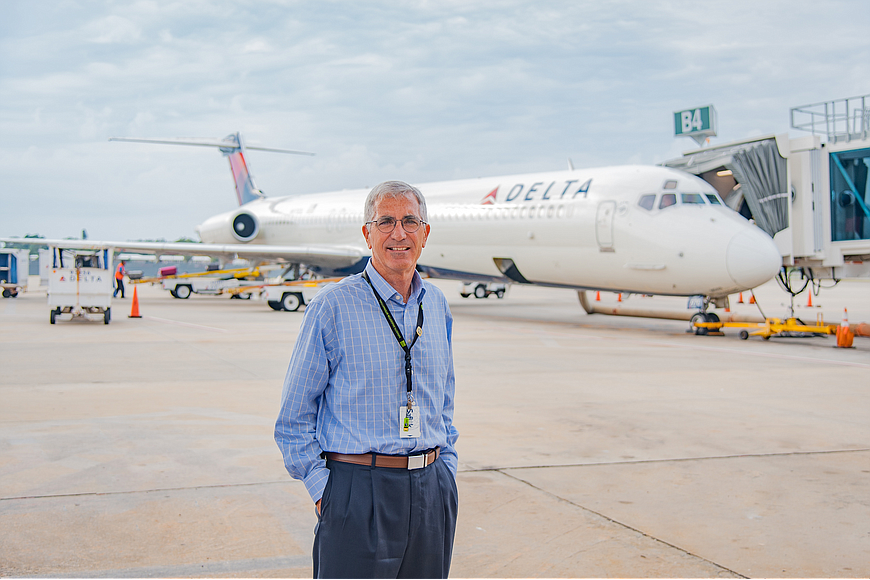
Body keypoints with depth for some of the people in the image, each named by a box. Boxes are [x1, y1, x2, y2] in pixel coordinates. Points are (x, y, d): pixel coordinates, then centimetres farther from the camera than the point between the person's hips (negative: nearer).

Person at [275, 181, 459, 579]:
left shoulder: (436, 305, 9)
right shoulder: (332, 307, -7)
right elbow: (294, 419, -4)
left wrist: (445, 469, 10)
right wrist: (322, 489, -9)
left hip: (431, 495, 5)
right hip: (359, 493, -5)